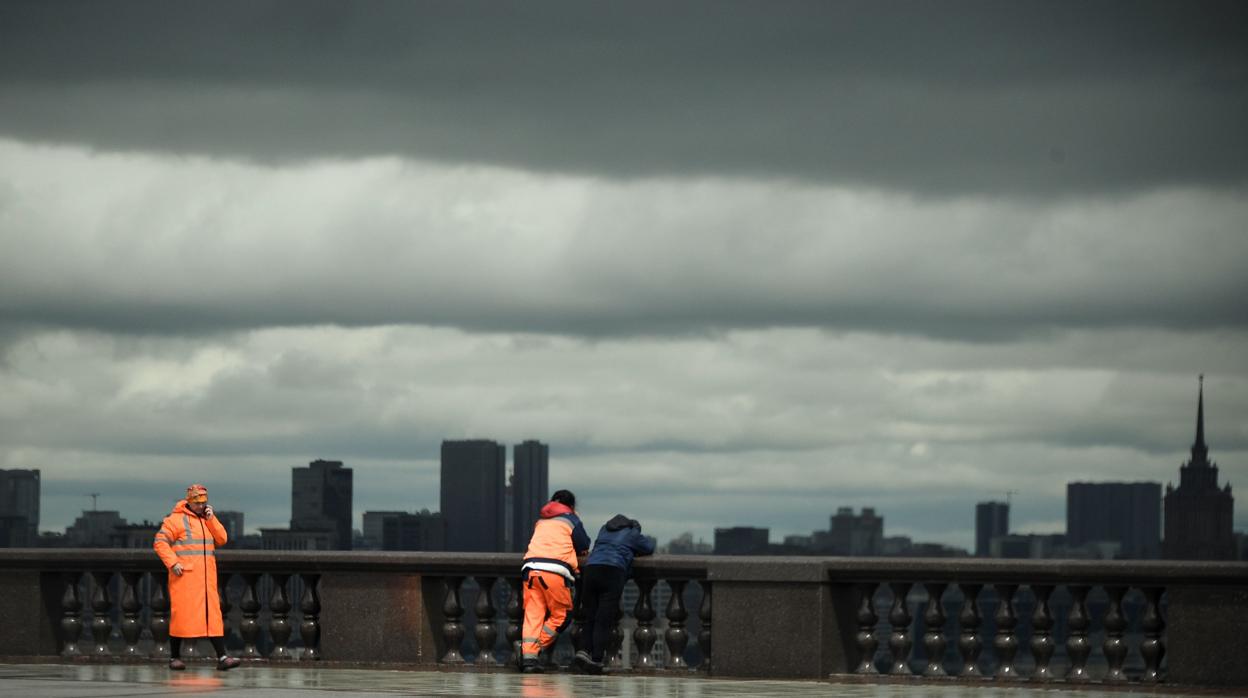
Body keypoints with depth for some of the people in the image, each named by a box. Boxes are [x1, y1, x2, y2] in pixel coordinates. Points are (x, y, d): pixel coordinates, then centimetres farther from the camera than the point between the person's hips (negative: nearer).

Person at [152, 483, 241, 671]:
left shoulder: (207, 520, 17)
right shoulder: (176, 519, -2)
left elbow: (222, 539, 8)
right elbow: (160, 541, -8)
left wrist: (211, 520, -2)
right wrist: (172, 563, -16)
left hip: (207, 577, 6)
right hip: (184, 577, -6)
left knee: (213, 615, -1)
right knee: (181, 614, -3)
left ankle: (222, 657, -5)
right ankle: (174, 657, 7)